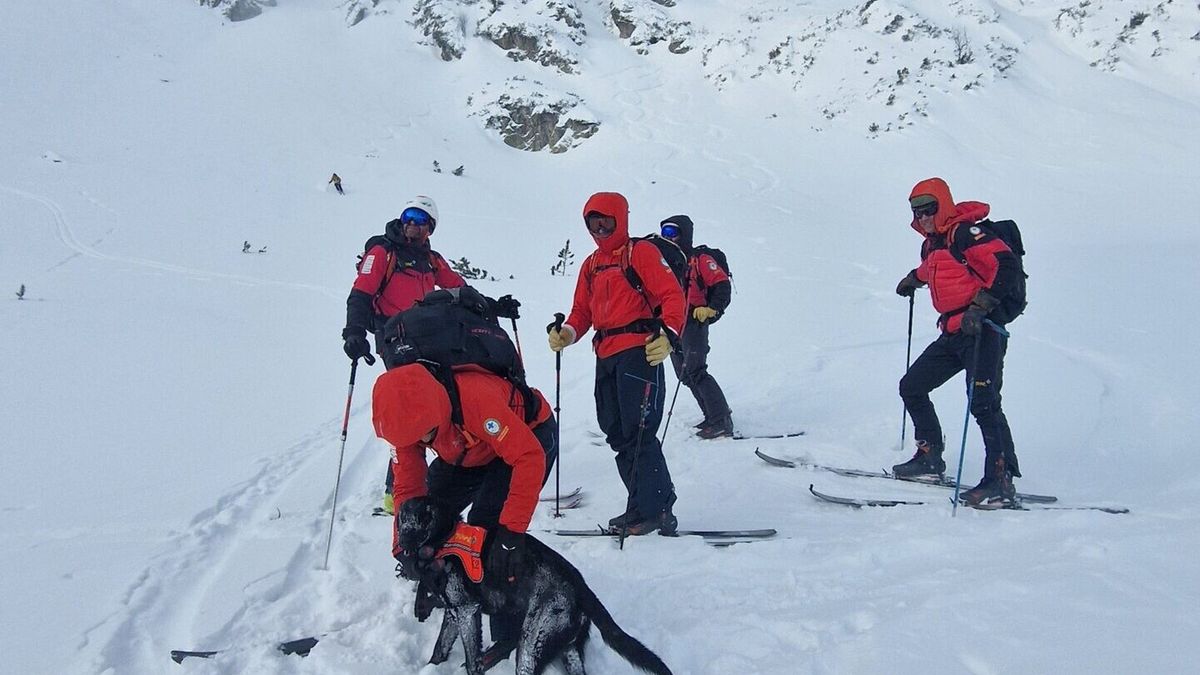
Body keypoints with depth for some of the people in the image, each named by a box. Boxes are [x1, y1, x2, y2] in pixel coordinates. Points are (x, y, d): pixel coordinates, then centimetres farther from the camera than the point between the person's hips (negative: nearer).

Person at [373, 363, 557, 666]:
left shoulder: (475, 396, -42)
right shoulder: (405, 416, -21)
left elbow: (530, 458, -41)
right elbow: (408, 486, -13)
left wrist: (511, 531, -43)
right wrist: (404, 546, -24)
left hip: (530, 436, -7)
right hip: (471, 450, 7)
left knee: (486, 526, -21)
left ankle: (510, 635, -9)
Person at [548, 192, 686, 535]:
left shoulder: (640, 252, -1)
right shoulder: (591, 265, 22)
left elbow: (672, 294, -10)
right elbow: (582, 311, 20)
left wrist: (668, 334, -27)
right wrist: (567, 333, -1)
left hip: (639, 350, -8)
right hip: (606, 356, 8)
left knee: (638, 432, -11)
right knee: (617, 434, 9)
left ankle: (656, 509, -4)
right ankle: (641, 507, 17)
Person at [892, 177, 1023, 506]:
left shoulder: (964, 233, -11)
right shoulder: (931, 244, 17)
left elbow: (1007, 264, -22)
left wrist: (981, 305, -27)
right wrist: (914, 279, 47)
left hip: (982, 331, -10)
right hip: (953, 334, 10)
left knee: (983, 404, -17)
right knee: (911, 386, 12)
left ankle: (1001, 482, -15)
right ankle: (930, 457, 22)